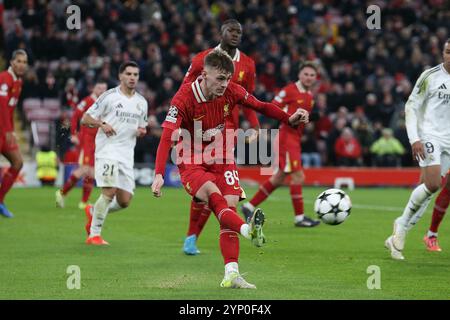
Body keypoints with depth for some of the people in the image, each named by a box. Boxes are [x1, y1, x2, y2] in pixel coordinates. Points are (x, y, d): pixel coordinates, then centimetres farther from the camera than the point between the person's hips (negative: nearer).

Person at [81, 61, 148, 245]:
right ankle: (94, 235, -7)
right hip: (107, 149, -6)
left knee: (124, 201, 1)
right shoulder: (109, 97, -2)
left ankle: (93, 211, 29)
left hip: (127, 154, 6)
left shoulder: (141, 102, 14)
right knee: (109, 191, -20)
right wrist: (102, 123, -19)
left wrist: (142, 131, 1)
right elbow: (85, 119, 0)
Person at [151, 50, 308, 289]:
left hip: (222, 161, 4)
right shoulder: (184, 99, -21)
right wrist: (159, 174, -37)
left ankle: (231, 275, -14)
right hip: (192, 165, -4)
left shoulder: (231, 91, -8)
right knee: (214, 195, -32)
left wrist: (289, 119, -7)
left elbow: (260, 107, 6)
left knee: (229, 207, -11)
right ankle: (248, 230, -57)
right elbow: (167, 137, -27)